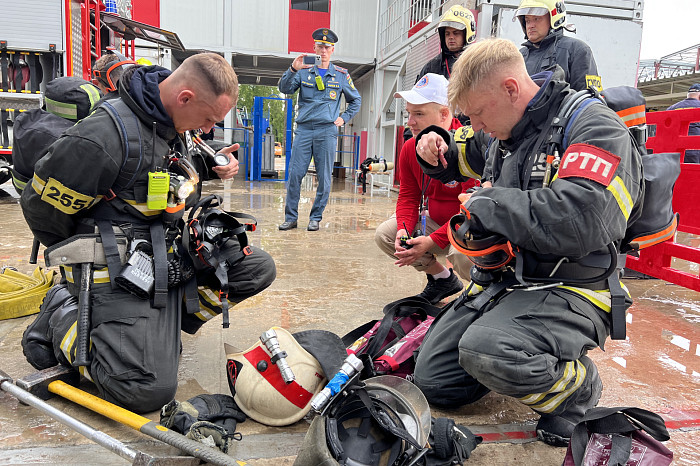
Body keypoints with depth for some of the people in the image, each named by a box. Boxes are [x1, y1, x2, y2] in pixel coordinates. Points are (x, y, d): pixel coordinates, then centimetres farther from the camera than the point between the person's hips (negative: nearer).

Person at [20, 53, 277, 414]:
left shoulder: (171, 124, 5)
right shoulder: (106, 136, -23)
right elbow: (40, 205, -14)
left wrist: (211, 164, 5)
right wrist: (85, 256, 4)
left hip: (171, 254, 9)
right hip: (120, 275, -8)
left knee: (258, 268, 0)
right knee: (148, 390, -16)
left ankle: (167, 318, 6)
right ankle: (62, 317, 6)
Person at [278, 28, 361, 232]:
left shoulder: (341, 75, 11)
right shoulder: (303, 71, 10)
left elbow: (356, 100, 22)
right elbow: (284, 89, -3)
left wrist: (344, 118, 10)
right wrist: (293, 69, -17)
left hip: (327, 131, 0)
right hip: (304, 129, 0)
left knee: (324, 178, -1)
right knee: (294, 174, -5)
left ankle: (316, 218, 11)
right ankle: (291, 217, 4)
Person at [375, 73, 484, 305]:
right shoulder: (410, 148, -2)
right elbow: (408, 196, 4)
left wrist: (432, 241, -31)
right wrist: (404, 228, -18)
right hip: (436, 221, 8)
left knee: (463, 253, -38)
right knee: (384, 234, -5)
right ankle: (443, 279, 13)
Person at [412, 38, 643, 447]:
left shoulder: (594, 127, -14)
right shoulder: (506, 133, 11)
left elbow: (576, 224, -32)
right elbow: (461, 165, 32)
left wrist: (488, 201, -17)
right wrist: (436, 152, 7)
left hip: (567, 292, -7)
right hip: (502, 285, 8)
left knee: (484, 351, -35)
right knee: (432, 382, 1)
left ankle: (577, 385, -3)